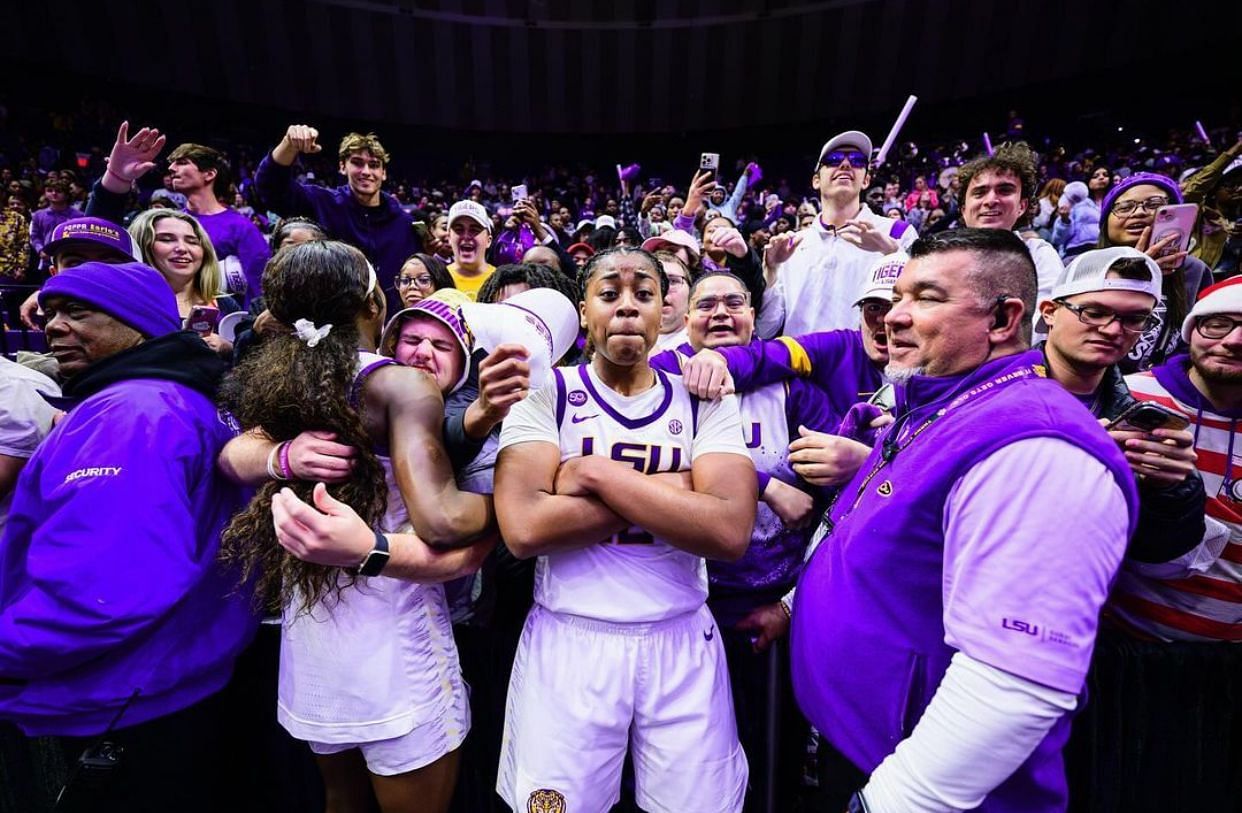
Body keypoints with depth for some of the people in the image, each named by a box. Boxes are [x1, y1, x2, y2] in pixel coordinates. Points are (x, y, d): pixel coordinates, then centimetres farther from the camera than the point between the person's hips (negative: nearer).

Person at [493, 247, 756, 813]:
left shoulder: (705, 401, 0)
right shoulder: (546, 394, -4)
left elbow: (730, 532, -15)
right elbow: (523, 528, -19)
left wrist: (597, 473, -19)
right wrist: (674, 488, -17)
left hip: (682, 640, 2)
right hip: (568, 639, -1)